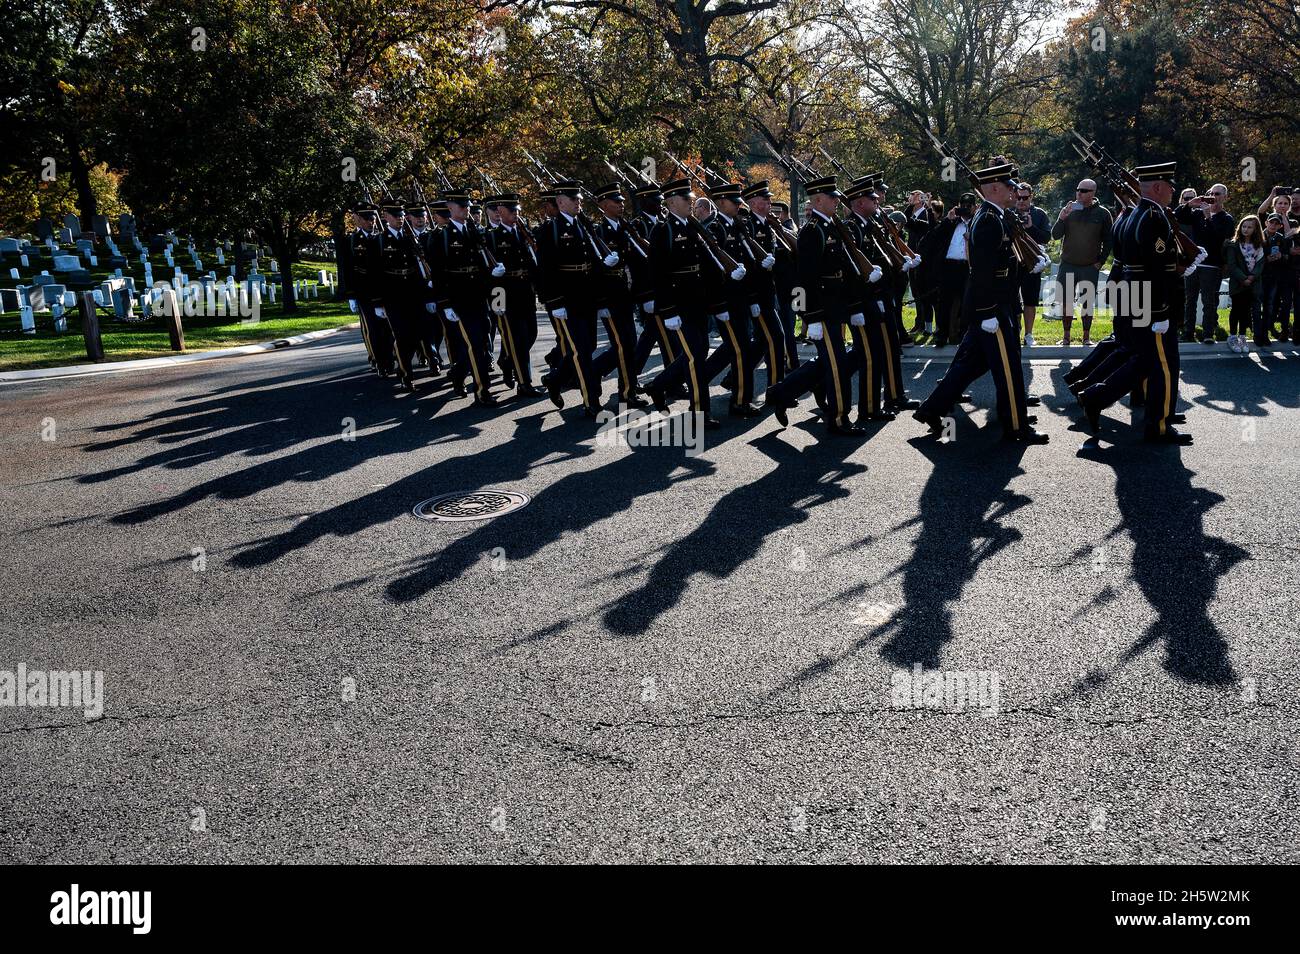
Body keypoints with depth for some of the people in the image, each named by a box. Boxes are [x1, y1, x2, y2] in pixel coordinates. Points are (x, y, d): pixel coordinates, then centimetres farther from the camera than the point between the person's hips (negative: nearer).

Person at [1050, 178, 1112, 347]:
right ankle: (1066, 337, 12)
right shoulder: (1069, 210, 1)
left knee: (1088, 303, 3)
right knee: (1066, 302, 3)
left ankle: (1087, 337, 13)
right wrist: (1061, 218, -20)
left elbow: (1108, 241, 6)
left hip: (1090, 267, -1)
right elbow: (1055, 235, -4)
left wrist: (1101, 262, 0)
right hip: (1068, 265, 1)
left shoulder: (1102, 213, -1)